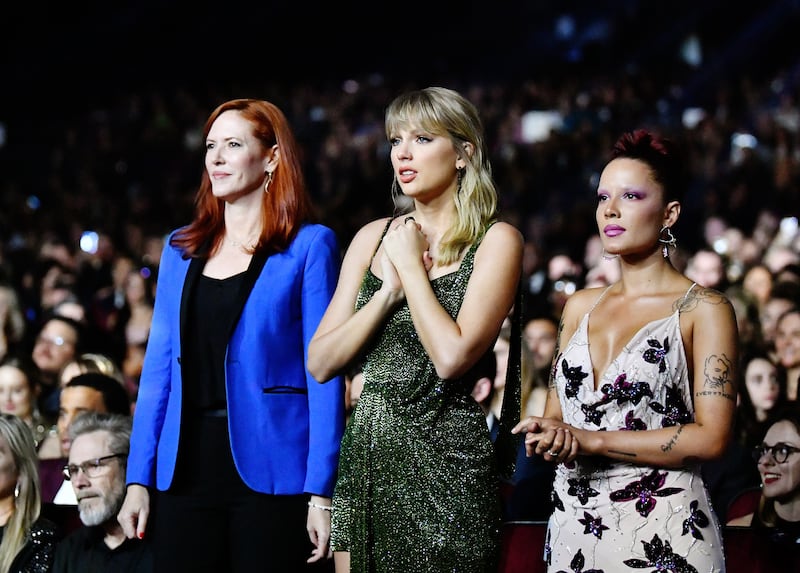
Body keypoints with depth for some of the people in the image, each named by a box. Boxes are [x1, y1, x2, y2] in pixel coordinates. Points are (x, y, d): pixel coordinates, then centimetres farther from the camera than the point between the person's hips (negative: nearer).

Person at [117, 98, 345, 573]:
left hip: (271, 474, -4)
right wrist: (139, 478, 5)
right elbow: (159, 367, 12)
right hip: (186, 471, 4)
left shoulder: (309, 245, -2)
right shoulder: (181, 249, 13)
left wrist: (321, 492, -13)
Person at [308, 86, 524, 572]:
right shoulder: (374, 237, 10)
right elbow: (321, 363, 4)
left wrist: (411, 264, -8)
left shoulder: (496, 240, -4)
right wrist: (390, 289, -7)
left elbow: (452, 358, -18)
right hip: (367, 452, 5)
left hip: (446, 456, -5)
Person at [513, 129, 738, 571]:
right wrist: (547, 434, -9)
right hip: (573, 523, 5)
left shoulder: (704, 310, -5)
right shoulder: (579, 307, 12)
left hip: (662, 534, -5)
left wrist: (590, 440, -15)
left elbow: (711, 437, -13)